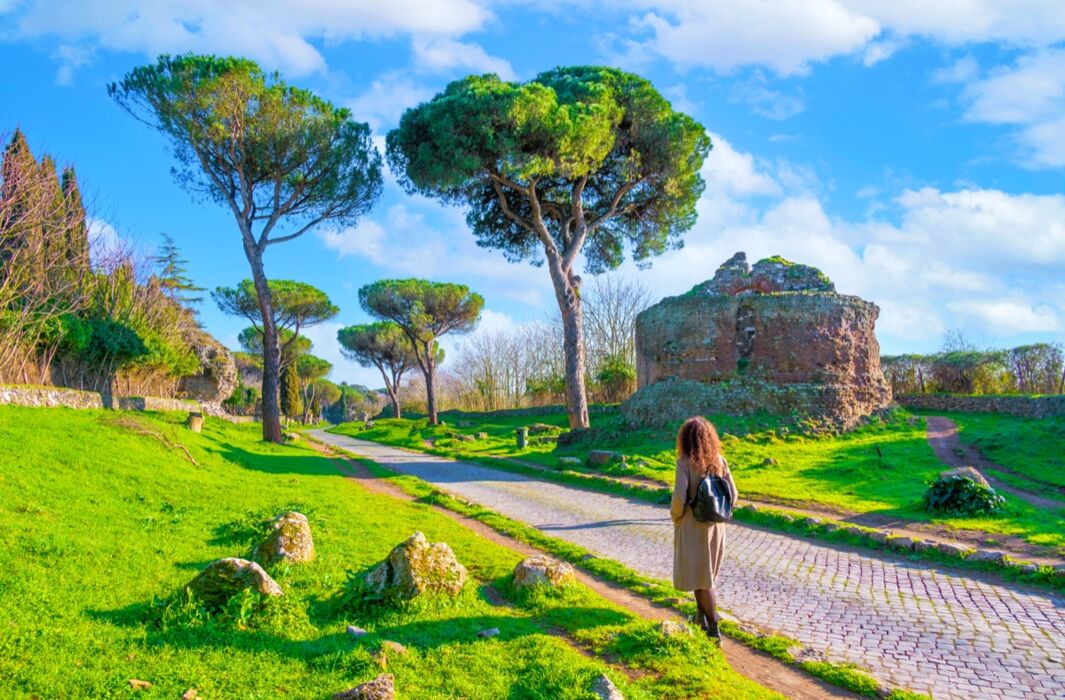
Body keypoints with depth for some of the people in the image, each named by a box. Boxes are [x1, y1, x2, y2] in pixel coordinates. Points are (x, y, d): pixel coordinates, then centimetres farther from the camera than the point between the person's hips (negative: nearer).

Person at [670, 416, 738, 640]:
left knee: (701, 577, 6)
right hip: (715, 526, 5)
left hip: (692, 525, -5)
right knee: (704, 572, 23)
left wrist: (675, 516, -4)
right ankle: (702, 615, 35)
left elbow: (679, 497, -23)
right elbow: (732, 494, -1)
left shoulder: (685, 461, -17)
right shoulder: (718, 460, -2)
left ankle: (713, 628, 8)